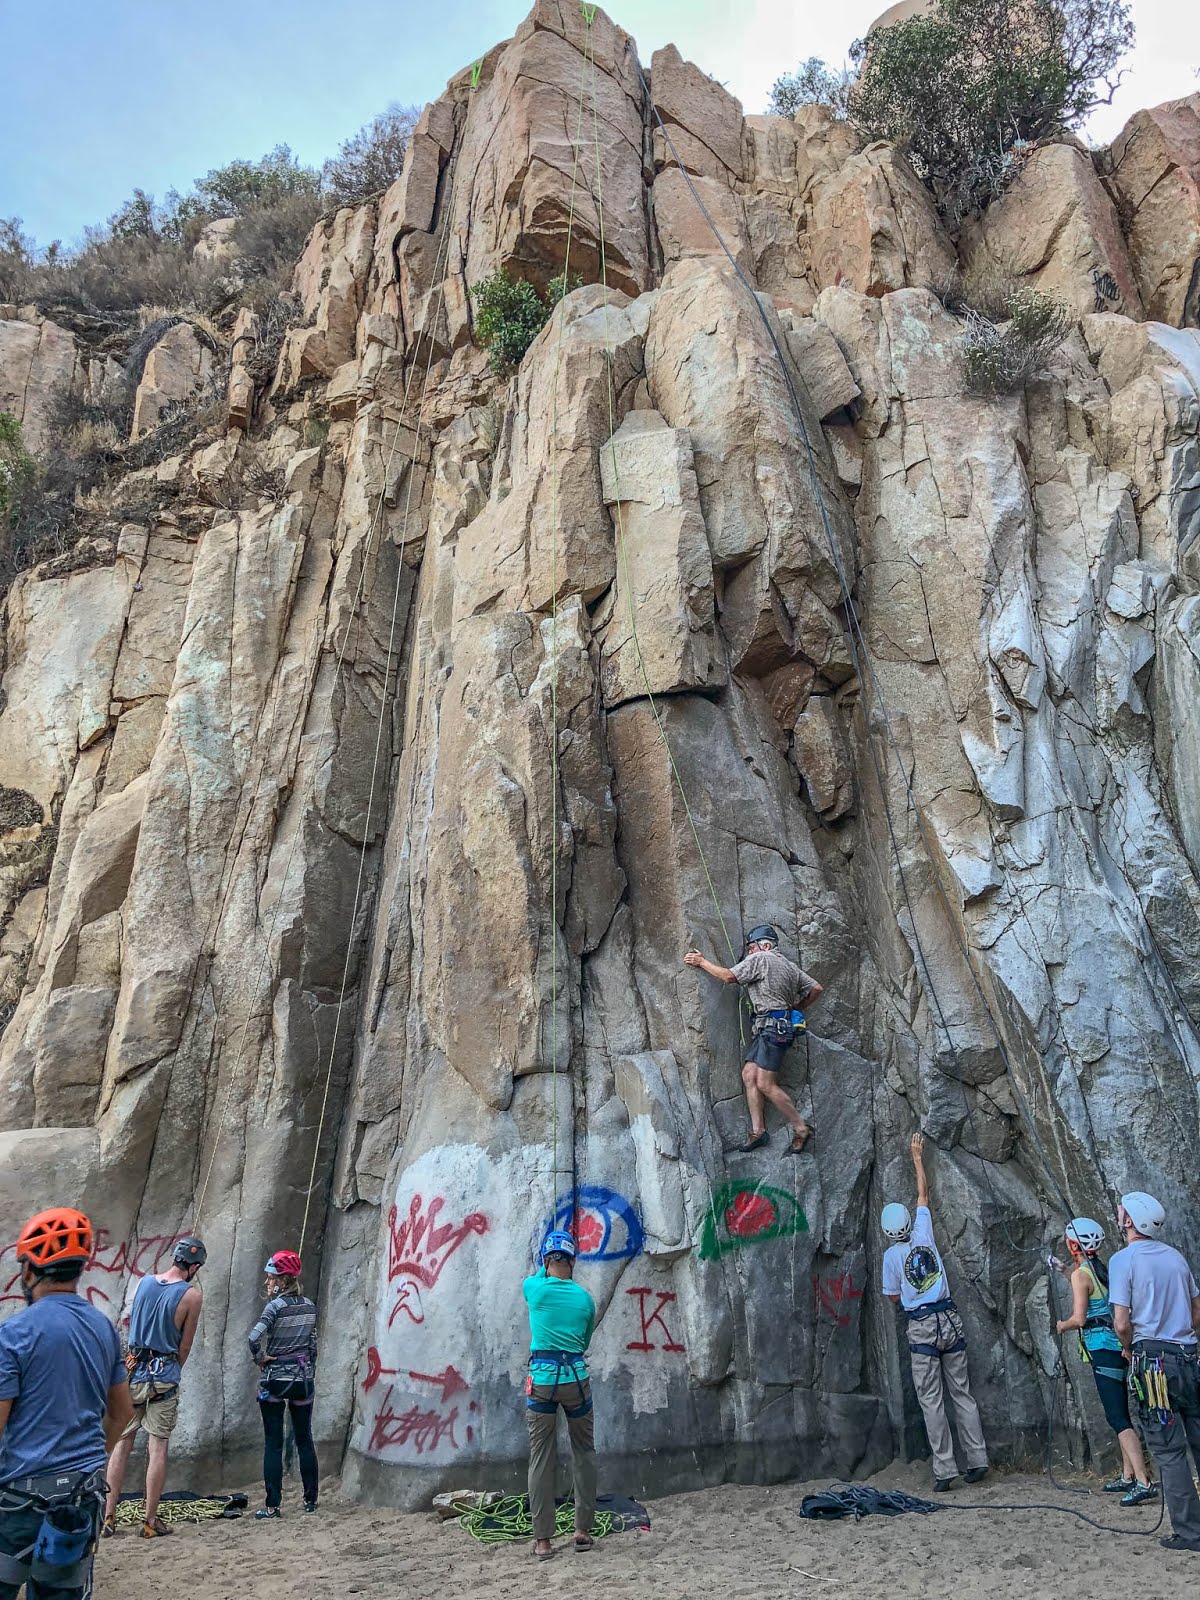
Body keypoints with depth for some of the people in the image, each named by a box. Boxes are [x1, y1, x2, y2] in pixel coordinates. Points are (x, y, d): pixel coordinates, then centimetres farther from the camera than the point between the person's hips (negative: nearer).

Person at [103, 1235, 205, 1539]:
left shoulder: (145, 1282, 3)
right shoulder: (191, 1295, -9)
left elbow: (131, 1324, 16)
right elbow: (185, 1345, -2)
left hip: (133, 1372, 4)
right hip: (163, 1375, -4)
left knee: (121, 1445, 12)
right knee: (158, 1449, 3)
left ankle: (108, 1517, 14)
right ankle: (150, 1521, 8)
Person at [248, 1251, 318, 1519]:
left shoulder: (276, 1305, -13)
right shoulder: (309, 1306, 4)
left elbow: (254, 1337, -28)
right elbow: (313, 1346, 10)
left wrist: (260, 1357, -11)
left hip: (275, 1379, -5)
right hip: (303, 1377, 5)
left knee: (273, 1444, 4)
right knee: (304, 1440, 15)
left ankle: (273, 1506, 6)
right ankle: (310, 1500, 21)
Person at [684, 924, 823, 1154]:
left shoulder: (759, 959, -4)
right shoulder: (789, 965, 20)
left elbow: (728, 976, -9)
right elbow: (816, 989, 19)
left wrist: (702, 962, 3)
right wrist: (795, 1008, 28)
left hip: (772, 1026, -10)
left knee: (766, 1084, -10)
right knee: (749, 1074, 2)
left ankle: (801, 1129, -1)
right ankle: (758, 1131, -1)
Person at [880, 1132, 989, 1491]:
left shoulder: (891, 1255, -6)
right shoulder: (924, 1235, 0)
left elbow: (894, 1297, 3)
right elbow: (923, 1195, 13)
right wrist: (918, 1158, 22)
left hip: (920, 1328, -4)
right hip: (949, 1320, 4)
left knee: (932, 1401, 0)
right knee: (962, 1394, 11)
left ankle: (944, 1470, -2)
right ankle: (977, 1460, 11)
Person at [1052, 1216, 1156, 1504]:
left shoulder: (1080, 1274, -13)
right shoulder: (1103, 1269, 11)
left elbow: (1079, 1319, -16)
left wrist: (1061, 1325, 3)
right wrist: (1068, 1273, 29)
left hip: (1102, 1351, -9)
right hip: (1120, 1348, 9)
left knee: (1118, 1419, -8)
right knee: (1120, 1414, 16)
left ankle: (1144, 1482, -13)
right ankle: (1128, 1476, 23)